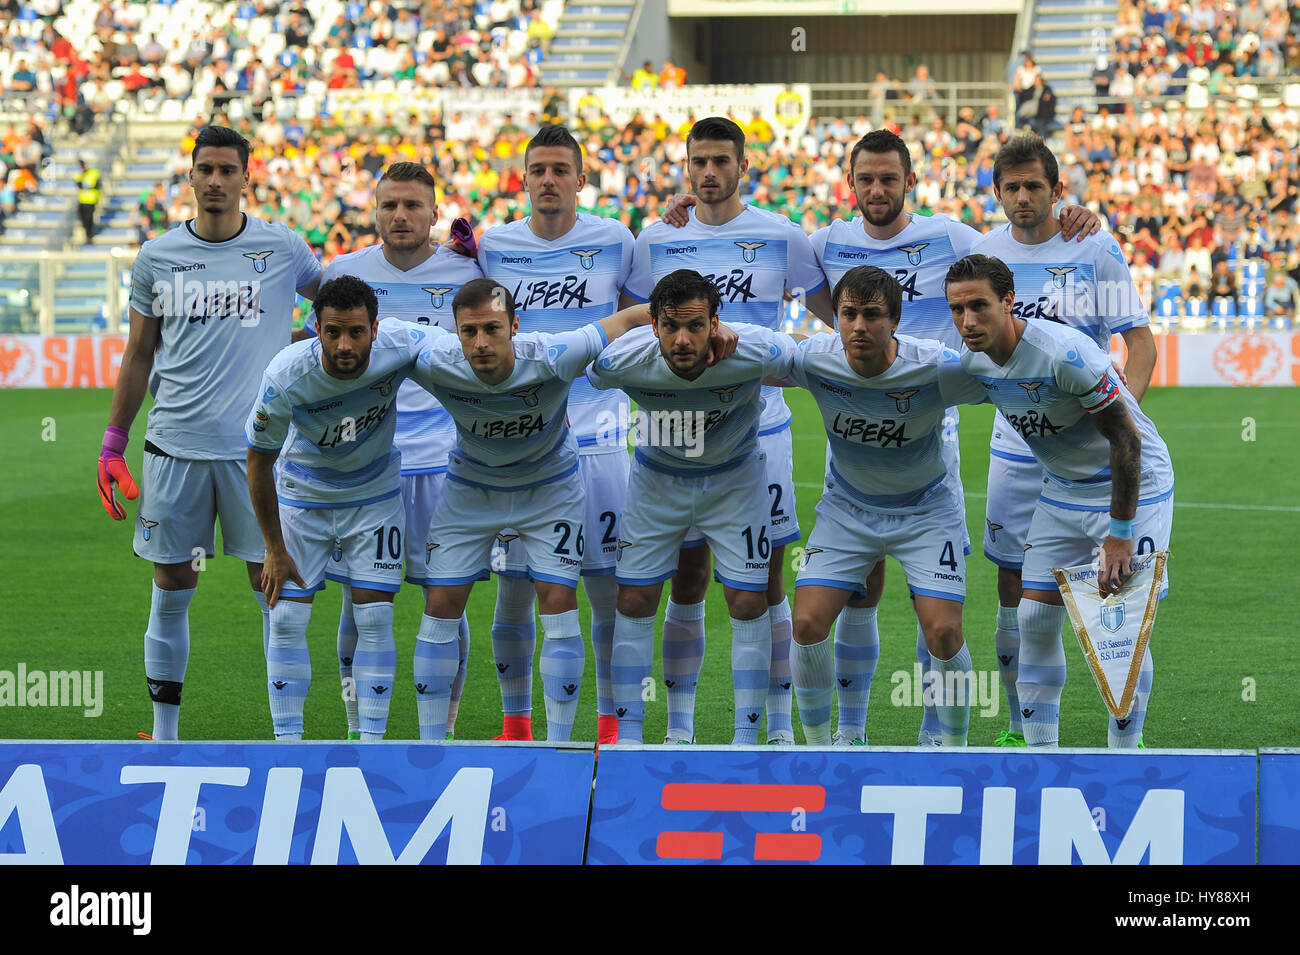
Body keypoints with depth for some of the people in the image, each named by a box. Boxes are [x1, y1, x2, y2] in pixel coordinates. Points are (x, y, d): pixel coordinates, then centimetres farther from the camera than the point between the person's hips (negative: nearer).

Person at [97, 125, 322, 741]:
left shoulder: (282, 248, 2)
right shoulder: (157, 258, 6)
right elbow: (139, 354, 13)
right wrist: (112, 445, 11)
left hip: (257, 447, -1)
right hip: (174, 446, 1)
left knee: (276, 588, -1)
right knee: (171, 591, 5)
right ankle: (164, 732, 14)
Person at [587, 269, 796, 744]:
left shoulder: (754, 351, -33)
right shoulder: (621, 360, -30)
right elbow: (578, 380, -7)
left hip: (735, 478, -1)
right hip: (657, 480, 1)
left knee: (748, 601, -5)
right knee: (634, 599, -1)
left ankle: (747, 737, 7)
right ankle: (628, 734, 11)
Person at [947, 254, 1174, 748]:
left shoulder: (1066, 353, -30)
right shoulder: (973, 360, -9)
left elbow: (1125, 438, -25)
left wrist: (1120, 534, -23)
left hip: (1133, 485, -7)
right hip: (1061, 489, 7)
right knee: (1035, 619, 0)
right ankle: (1040, 752, 9)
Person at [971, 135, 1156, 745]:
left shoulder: (1095, 251, -5)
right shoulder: (985, 254, 4)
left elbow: (1141, 340, -5)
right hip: (1015, 447, 3)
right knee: (1015, 581, 5)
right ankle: (1021, 727, 16)